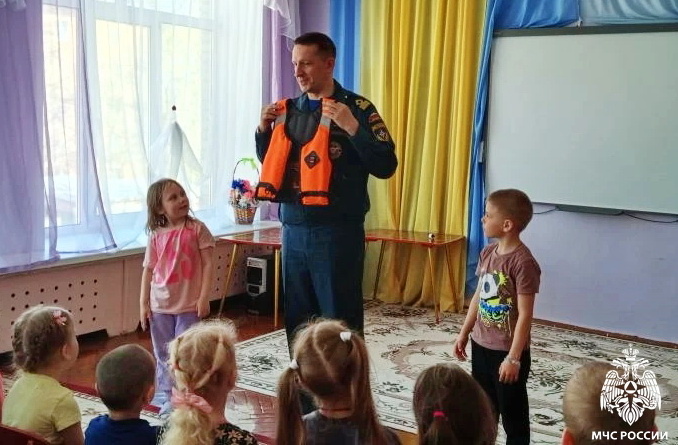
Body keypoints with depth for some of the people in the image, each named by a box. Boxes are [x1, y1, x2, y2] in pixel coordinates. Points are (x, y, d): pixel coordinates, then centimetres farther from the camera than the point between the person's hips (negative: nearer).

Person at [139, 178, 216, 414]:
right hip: (160, 306, 3)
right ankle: (166, 397, 25)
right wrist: (144, 304, 4)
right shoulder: (156, 236, 2)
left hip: (189, 305, -3)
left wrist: (204, 298, -11)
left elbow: (208, 264, -5)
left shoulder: (197, 229, -5)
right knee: (164, 356, 13)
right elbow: (148, 270, 7)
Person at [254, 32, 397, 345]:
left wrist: (352, 127, -22)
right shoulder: (288, 110, 11)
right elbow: (271, 165, 19)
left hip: (337, 231, -6)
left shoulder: (357, 108, -6)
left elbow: (386, 166, -12)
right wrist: (263, 130, 3)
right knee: (297, 319, 15)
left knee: (340, 319, 2)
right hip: (293, 229, 6)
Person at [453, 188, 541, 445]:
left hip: (507, 351, -8)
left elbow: (525, 315, -21)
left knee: (513, 413, 8)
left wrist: (514, 357, -20)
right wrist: (464, 334, 16)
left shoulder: (523, 262, -21)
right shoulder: (488, 253, 3)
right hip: (481, 345, 8)